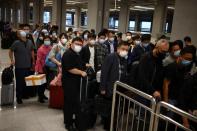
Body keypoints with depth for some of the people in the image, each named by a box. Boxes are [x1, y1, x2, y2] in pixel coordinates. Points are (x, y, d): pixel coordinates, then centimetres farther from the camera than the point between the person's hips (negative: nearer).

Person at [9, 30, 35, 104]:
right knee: (19, 82, 1)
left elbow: (32, 51, 14)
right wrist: (12, 60, -5)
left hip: (28, 66, 4)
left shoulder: (30, 42, 2)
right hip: (19, 66, -4)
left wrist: (33, 61, 14)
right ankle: (19, 98, 14)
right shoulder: (16, 43, -9)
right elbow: (10, 51, 2)